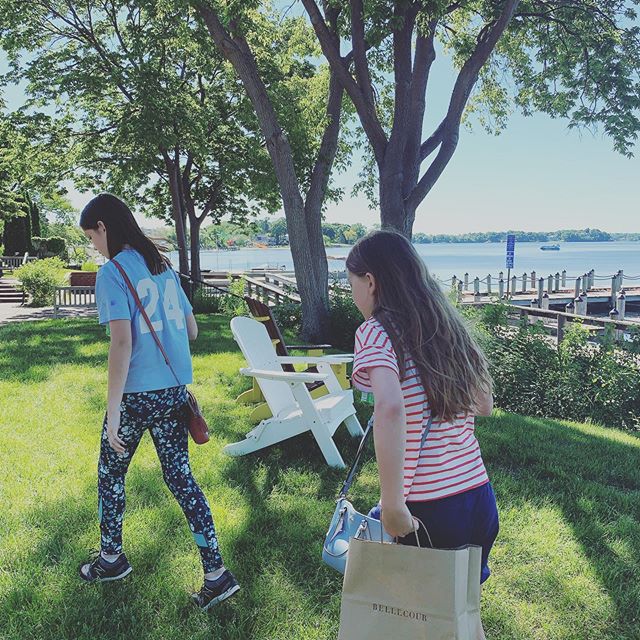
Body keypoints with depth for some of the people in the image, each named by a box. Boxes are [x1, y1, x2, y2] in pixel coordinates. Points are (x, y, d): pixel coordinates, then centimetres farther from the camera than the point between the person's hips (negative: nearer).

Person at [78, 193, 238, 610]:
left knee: (110, 473, 17)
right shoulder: (163, 266, 10)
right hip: (176, 392, 6)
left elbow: (122, 344, -20)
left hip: (137, 395, -6)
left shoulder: (112, 273, -12)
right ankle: (216, 573, 11)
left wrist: (113, 412, -17)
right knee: (180, 477, 11)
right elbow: (191, 330, 13)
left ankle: (112, 558, 35)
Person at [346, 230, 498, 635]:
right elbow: (485, 405, 17)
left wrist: (393, 506, -25)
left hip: (429, 511, -6)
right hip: (481, 499, 6)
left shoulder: (376, 331, -12)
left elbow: (390, 409, -31)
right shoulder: (447, 325, 7)